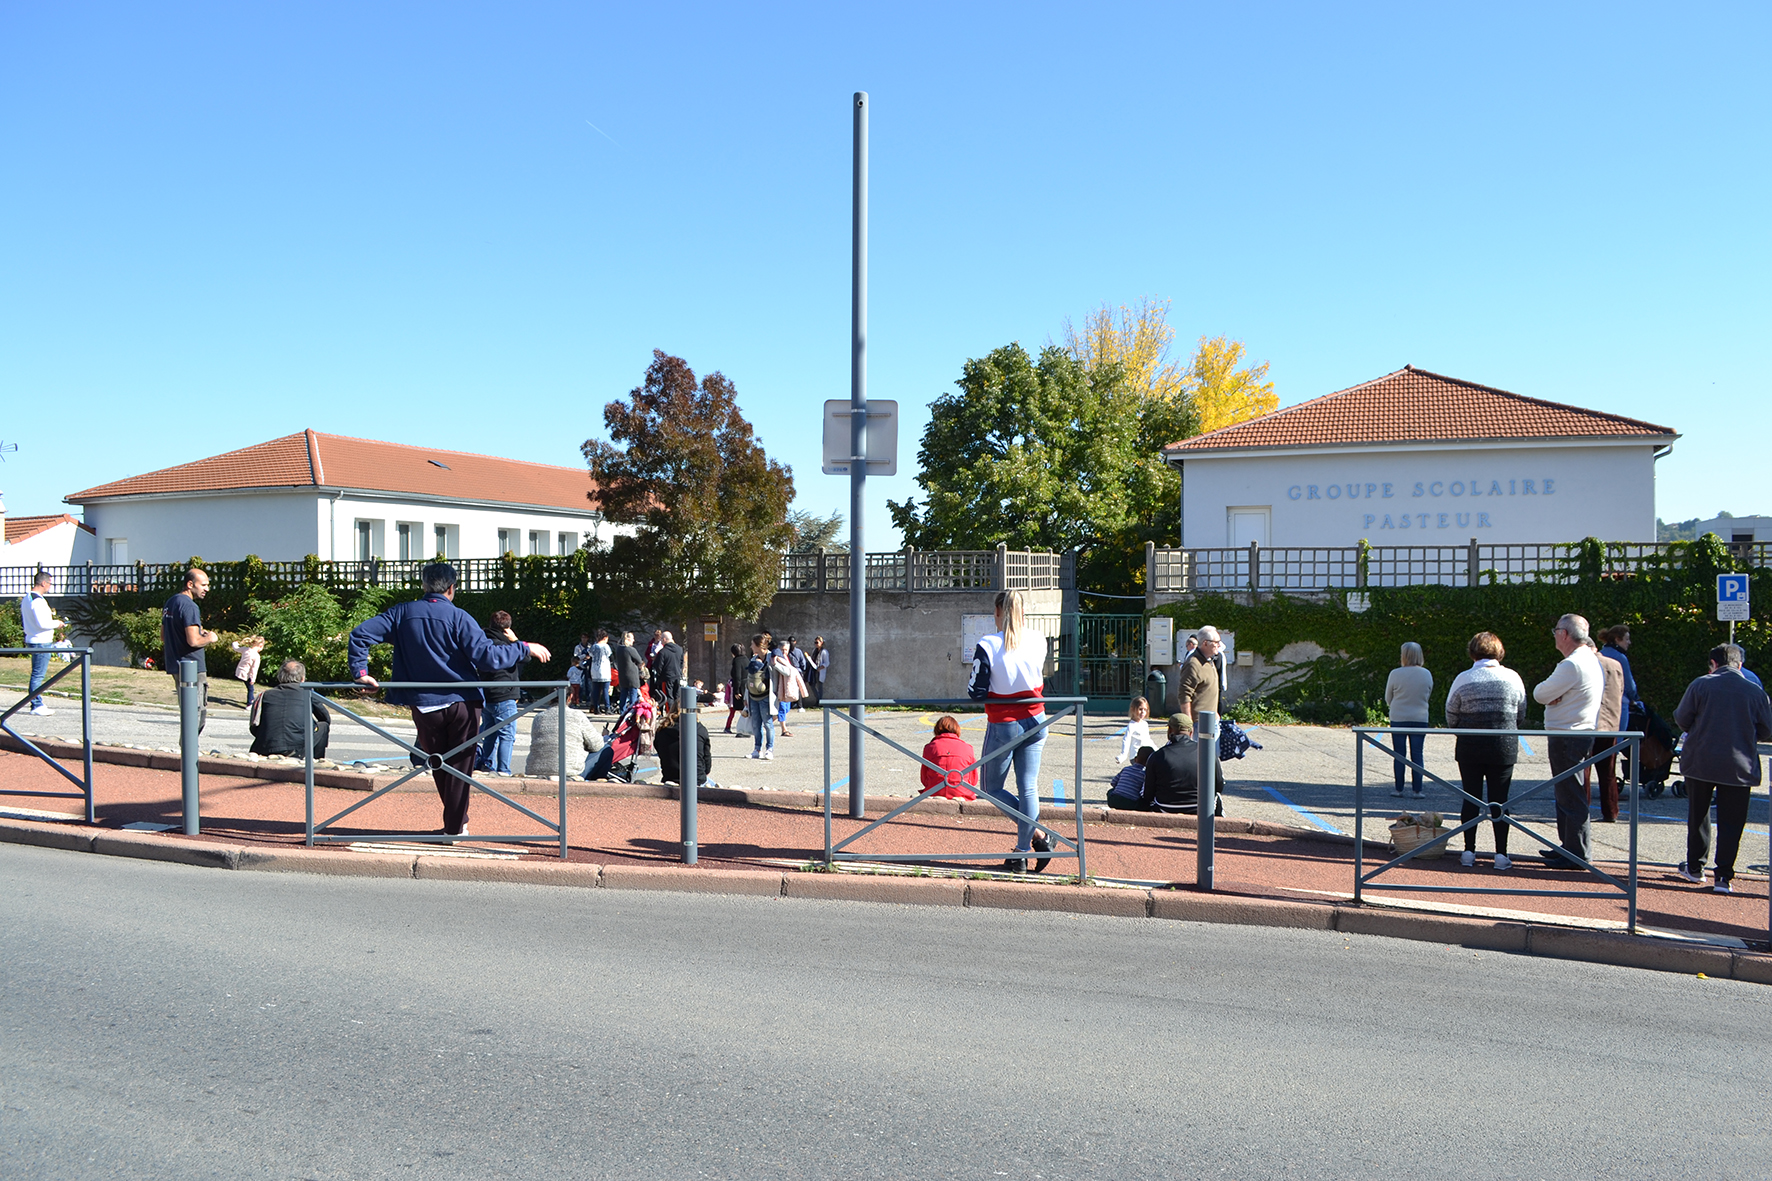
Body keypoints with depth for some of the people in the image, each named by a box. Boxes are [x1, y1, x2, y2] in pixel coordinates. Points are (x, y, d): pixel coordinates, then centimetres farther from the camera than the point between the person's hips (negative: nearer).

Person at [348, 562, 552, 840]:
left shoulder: (402, 613, 0)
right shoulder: (458, 617, -11)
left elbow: (360, 634, -5)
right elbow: (487, 655, -19)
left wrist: (361, 672, -1)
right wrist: (525, 648, -10)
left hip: (424, 706, 3)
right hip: (462, 703, -3)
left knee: (438, 767, 19)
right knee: (459, 765, 10)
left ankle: (456, 818, 28)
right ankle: (455, 827, 11)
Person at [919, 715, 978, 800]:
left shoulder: (930, 747, 4)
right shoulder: (967, 748, 5)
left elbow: (924, 778, 9)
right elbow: (973, 780, 11)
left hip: (934, 794, 1)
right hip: (962, 795, 0)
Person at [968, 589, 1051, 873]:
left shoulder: (987, 646, -16)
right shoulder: (1038, 642, -3)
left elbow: (976, 692, -12)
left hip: (1002, 726, -4)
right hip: (1035, 722, 4)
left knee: (993, 788, 13)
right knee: (1028, 788, 8)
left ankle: (1037, 834, 0)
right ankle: (1022, 851, 9)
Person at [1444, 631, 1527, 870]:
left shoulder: (1463, 679, -4)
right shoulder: (1512, 678, 0)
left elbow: (1451, 717, 0)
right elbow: (1521, 716, 6)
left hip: (1469, 746, -1)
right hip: (1504, 747, 1)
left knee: (1471, 799, 8)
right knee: (1499, 799, 5)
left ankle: (1469, 851, 9)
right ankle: (1501, 854, 4)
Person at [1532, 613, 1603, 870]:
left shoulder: (1572, 665, -20)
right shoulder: (1593, 660, 14)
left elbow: (1540, 694, -15)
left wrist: (1541, 687, 4)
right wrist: (1556, 695, -4)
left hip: (1567, 739, -10)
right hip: (1583, 732, 11)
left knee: (1571, 798, -5)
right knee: (1567, 795, 18)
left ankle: (1576, 855, 0)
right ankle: (1568, 847, 26)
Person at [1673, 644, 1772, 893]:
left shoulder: (1700, 685, -7)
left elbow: (1682, 719, -3)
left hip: (1700, 762, 0)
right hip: (1739, 767, 0)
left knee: (1698, 816, 16)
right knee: (1730, 822, 5)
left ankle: (1695, 867, 24)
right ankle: (1723, 876, 0)